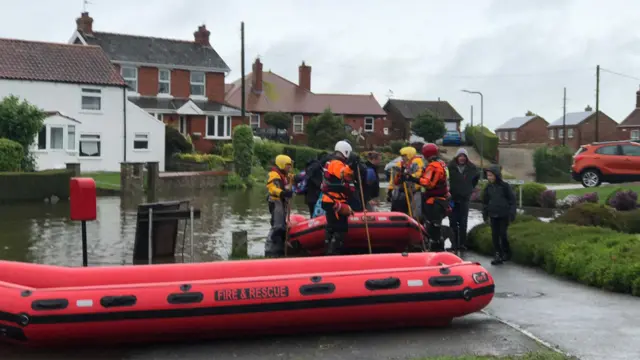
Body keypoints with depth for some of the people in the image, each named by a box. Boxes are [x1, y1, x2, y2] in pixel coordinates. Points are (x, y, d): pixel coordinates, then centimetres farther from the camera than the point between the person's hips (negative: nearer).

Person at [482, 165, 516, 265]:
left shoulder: (505, 186, -6)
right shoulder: (488, 187, 6)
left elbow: (512, 200, -3)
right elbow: (485, 201, 15)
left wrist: (512, 214, -6)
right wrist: (485, 214, 13)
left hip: (504, 215, -4)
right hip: (493, 215, 4)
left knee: (502, 234, -5)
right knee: (495, 235, 1)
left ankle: (506, 253, 14)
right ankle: (498, 255, 6)